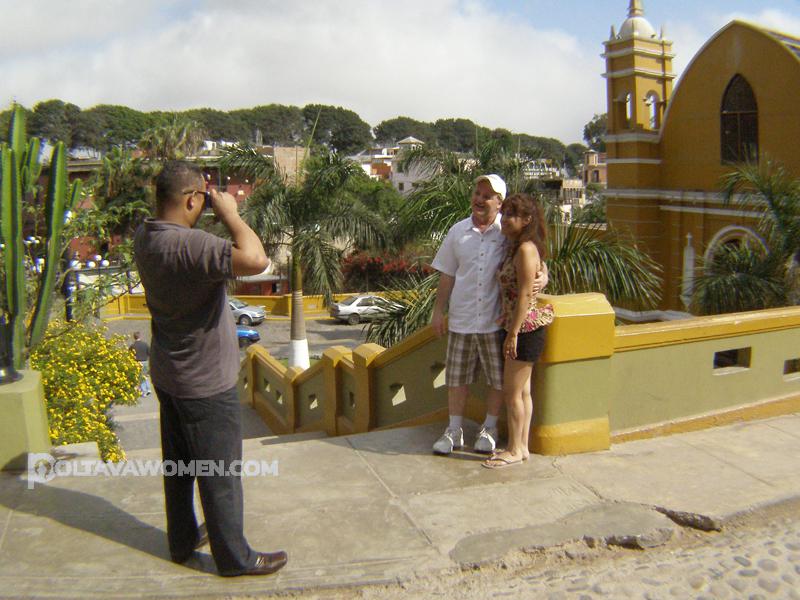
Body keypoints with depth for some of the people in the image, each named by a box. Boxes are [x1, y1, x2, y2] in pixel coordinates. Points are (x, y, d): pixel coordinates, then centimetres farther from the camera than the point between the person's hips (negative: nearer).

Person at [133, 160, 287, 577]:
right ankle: (234, 557, 21)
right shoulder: (188, 245, -30)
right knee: (220, 473, 6)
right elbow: (255, 259, -41)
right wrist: (228, 212, -25)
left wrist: (213, 214, 1)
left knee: (178, 463, 21)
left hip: (168, 373, 9)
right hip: (205, 382, -9)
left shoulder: (145, 237, -2)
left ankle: (182, 541, 38)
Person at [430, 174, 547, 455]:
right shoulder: (458, 231, 5)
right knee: (457, 378, 10)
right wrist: (438, 311, 8)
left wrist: (542, 277, -20)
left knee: (498, 379, 9)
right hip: (461, 319, 2)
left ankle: (489, 428, 28)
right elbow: (447, 275, 10)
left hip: (497, 320, -2)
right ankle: (454, 430, 24)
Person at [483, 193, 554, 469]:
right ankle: (522, 446, 24)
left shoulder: (526, 249, -17)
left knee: (512, 393, 0)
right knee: (522, 391, 15)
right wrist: (511, 331, 14)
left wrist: (513, 334, -19)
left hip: (525, 329, -9)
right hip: (518, 329, 9)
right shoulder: (514, 247, 12)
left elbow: (524, 295, -20)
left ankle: (514, 451, 12)